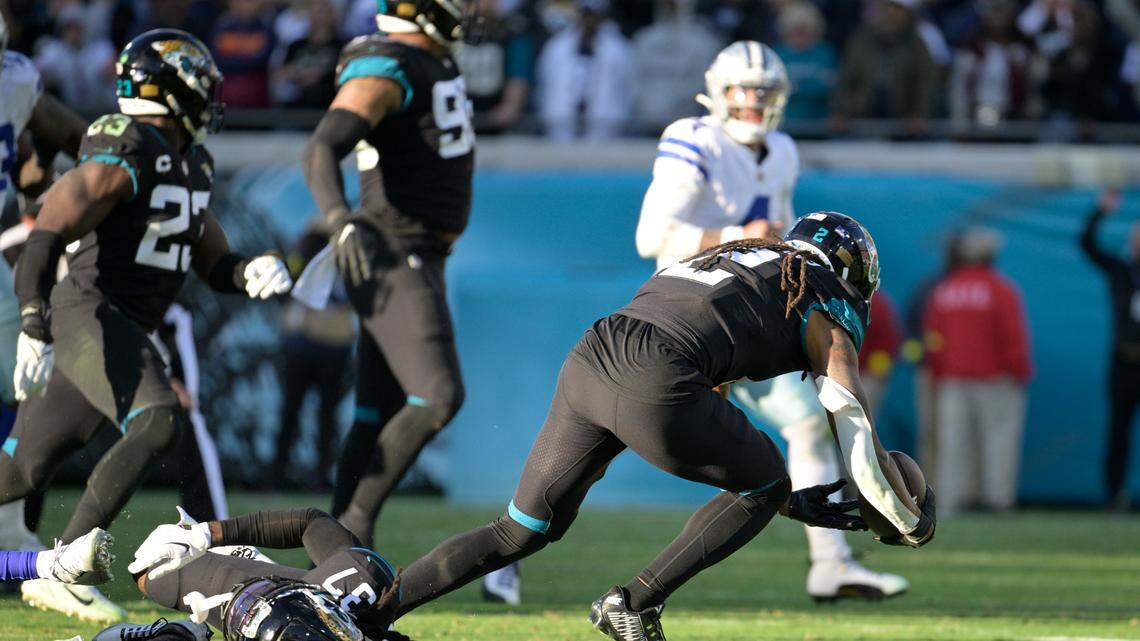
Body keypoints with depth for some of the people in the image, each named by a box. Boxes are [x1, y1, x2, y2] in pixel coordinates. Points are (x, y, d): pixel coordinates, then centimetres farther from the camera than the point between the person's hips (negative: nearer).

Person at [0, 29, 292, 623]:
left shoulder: (189, 167, 16)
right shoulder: (122, 156, -14)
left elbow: (215, 265, 20)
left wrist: (254, 272, -3)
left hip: (127, 330, 9)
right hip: (87, 316, -9)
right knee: (158, 422, -27)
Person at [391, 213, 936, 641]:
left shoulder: (728, 261, 37)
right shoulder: (828, 316, 16)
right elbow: (863, 448, 15)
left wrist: (793, 504, 42)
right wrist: (912, 522, 32)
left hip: (586, 362, 7)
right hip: (654, 388, -7)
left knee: (522, 532, 22)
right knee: (766, 486, 19)